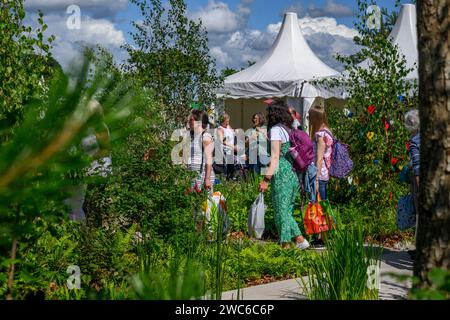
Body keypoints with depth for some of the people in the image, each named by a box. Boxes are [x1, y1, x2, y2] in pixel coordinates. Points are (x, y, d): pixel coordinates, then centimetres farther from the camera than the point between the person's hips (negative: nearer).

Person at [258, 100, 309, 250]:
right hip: (293, 175, 8)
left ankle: (285, 245, 2)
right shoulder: (289, 130, 14)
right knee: (287, 210, 16)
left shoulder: (276, 130, -9)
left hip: (282, 176, -8)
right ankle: (300, 239, 12)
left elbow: (275, 157, -16)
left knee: (281, 211, -1)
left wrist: (266, 179, -17)